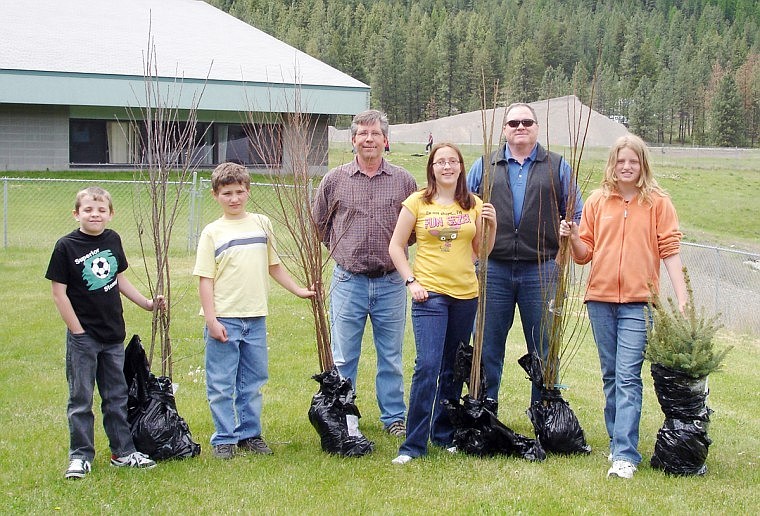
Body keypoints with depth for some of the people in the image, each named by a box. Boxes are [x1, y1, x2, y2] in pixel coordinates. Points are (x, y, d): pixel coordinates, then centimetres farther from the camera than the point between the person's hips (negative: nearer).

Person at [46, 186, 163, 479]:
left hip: (113, 334, 5)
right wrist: (78, 331, -12)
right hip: (83, 336, -5)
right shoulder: (66, 246, -11)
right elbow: (59, 292, -10)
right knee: (81, 398, 3)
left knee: (116, 395, 13)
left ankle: (123, 452, 23)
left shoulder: (112, 240, 4)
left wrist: (147, 304, 15)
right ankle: (80, 456, 13)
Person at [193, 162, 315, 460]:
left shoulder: (262, 224, 9)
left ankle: (250, 434, 22)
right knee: (221, 384, 2)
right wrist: (211, 318, -12)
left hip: (255, 318, 4)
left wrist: (298, 290, 21)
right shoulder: (212, 233, -2)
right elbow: (205, 278, -5)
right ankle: (223, 438, 11)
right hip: (224, 319, -3)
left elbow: (273, 265, 20)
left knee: (253, 382, 11)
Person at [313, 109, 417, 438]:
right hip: (348, 282, 0)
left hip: (391, 283, 1)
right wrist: (343, 250, 9)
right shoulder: (335, 180, 2)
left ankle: (394, 417, 21)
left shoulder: (404, 181, 3)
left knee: (391, 357, 10)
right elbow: (318, 223, 13)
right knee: (343, 358, 5)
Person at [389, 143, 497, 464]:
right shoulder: (417, 202, 1)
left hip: (466, 294, 4)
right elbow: (396, 246, 3)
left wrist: (491, 225, -4)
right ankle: (413, 444, -9)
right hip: (429, 293, -4)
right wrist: (411, 282, -7)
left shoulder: (473, 205, 9)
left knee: (453, 369, 11)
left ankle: (444, 434, 25)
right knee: (427, 365, -14)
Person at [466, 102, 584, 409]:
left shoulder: (558, 167, 9)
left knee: (544, 349, 5)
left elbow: (576, 216, 11)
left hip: (541, 270, 0)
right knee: (488, 347, 6)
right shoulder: (484, 167, 10)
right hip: (493, 269, 1)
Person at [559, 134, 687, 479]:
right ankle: (618, 442, 22)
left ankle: (624, 454, -13)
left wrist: (682, 298, -9)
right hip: (600, 298, 4)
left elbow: (670, 251, -2)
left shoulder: (658, 203, 2)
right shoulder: (597, 201, 9)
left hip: (638, 301, -3)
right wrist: (572, 238, -10)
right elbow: (585, 254, 11)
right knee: (610, 375, 11)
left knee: (628, 376, -11)